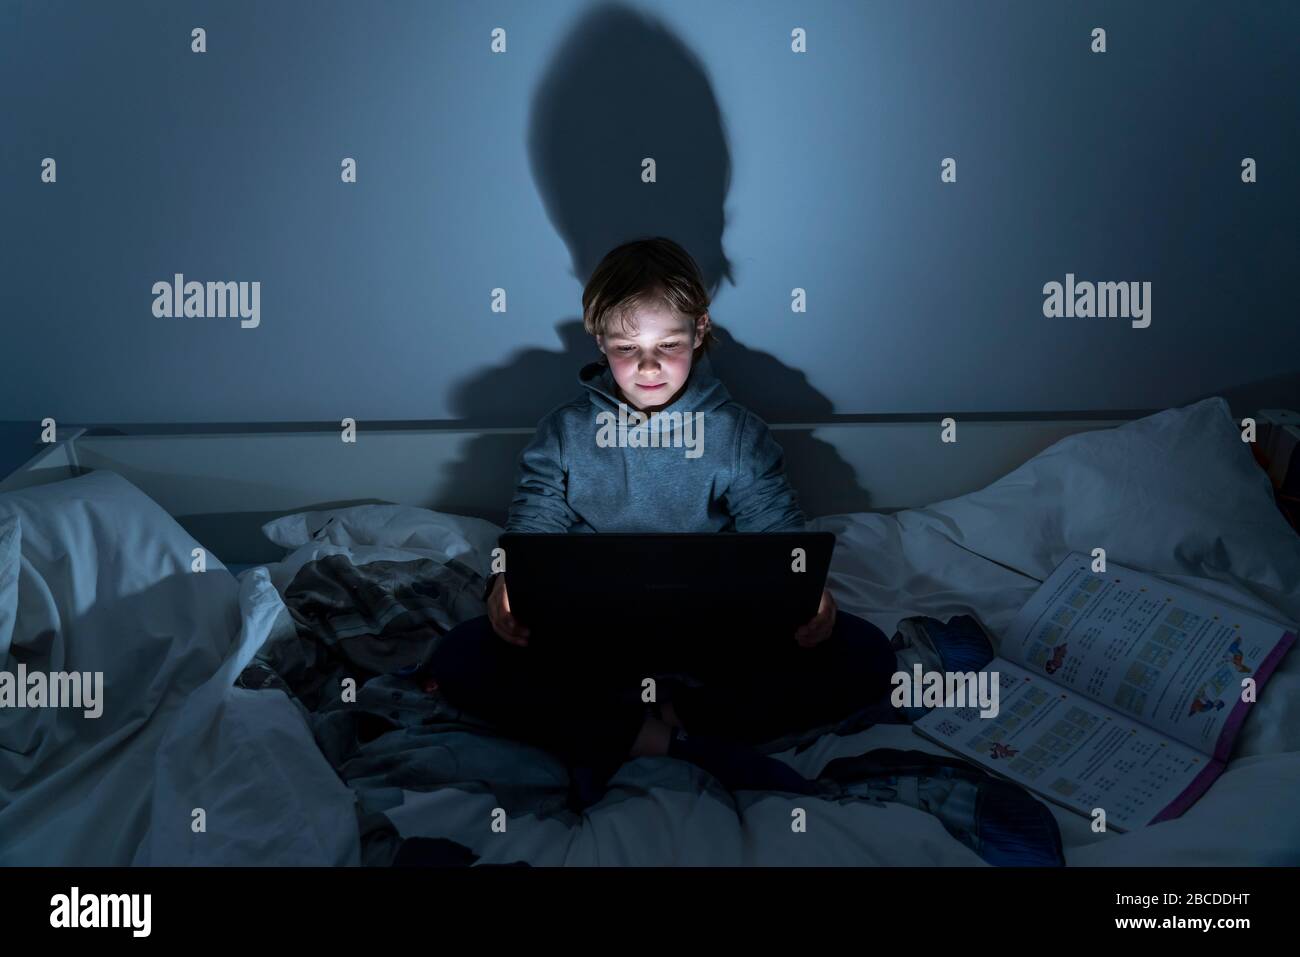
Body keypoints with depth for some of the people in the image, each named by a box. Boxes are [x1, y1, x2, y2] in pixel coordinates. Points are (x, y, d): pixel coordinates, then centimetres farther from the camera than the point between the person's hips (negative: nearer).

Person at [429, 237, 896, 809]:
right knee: (459, 660, -26)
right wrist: (507, 585, -23)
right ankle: (693, 743, -28)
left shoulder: (738, 434, 4)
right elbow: (532, 529, 2)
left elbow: (778, 536, 1)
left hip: (716, 629, 1)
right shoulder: (564, 432, 6)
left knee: (865, 655, -24)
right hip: (591, 630, 0)